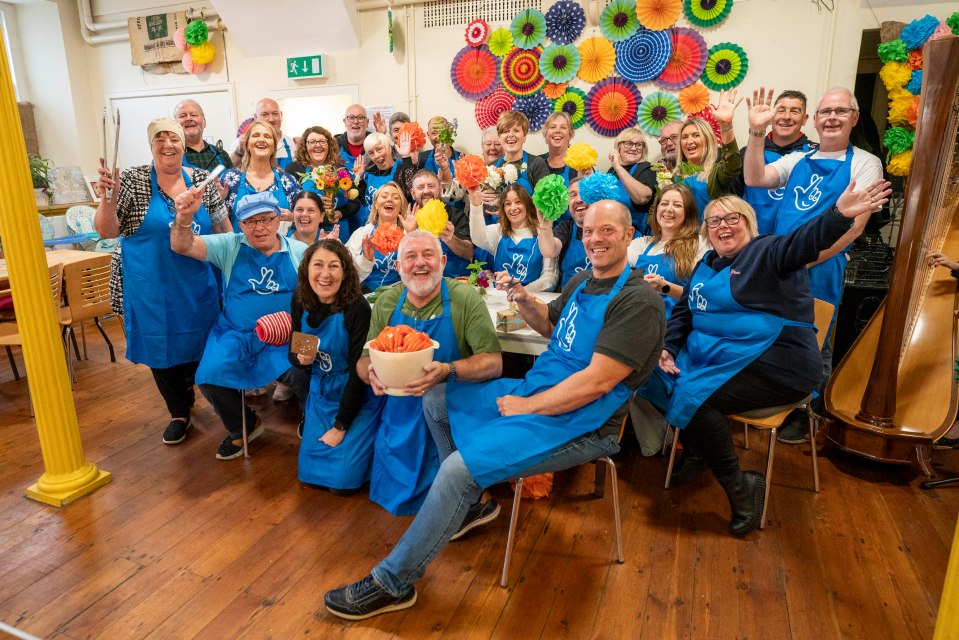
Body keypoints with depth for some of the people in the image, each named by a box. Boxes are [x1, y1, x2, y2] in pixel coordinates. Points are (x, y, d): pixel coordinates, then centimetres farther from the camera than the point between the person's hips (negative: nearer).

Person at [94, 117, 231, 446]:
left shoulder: (201, 179, 1)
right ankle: (179, 412, 31)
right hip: (152, 288, -1)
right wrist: (108, 196, -26)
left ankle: (188, 386, 44)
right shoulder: (133, 179, -7)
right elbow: (106, 231, -10)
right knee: (161, 348, 11)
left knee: (200, 342, 12)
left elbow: (223, 228, 8)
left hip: (197, 286, 2)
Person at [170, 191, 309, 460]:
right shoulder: (230, 246, 3)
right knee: (210, 377, -21)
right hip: (237, 335, 2)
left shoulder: (299, 251, 4)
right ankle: (244, 428, 13)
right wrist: (184, 217, -27)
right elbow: (182, 246, -8)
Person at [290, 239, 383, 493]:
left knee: (342, 481, -6)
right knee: (309, 471, 10)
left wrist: (340, 426, -16)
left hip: (357, 397, -5)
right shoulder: (300, 301, -8)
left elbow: (359, 370, -20)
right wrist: (301, 358, -22)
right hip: (321, 393, 5)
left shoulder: (357, 307, -24)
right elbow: (293, 352, 4)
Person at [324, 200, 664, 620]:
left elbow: (596, 382, -24)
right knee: (435, 399, 11)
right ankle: (471, 502, 22)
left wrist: (526, 406, -17)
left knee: (459, 468, -23)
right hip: (534, 391, 10)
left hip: (578, 424, -9)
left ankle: (393, 584, -5)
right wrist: (525, 302, 4)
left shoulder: (637, 301, -18)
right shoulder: (582, 281, 10)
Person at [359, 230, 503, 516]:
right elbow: (364, 360, 4)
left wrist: (448, 371, -35)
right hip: (399, 414, 4)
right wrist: (371, 372, -22)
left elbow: (493, 362, -17)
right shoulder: (386, 302, -1)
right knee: (390, 492, 9)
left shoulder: (465, 298, -13)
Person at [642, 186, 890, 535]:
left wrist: (839, 214, -47)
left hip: (774, 366, -8)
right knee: (658, 378, -4)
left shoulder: (767, 252, -5)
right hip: (713, 358, 8)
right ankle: (695, 446, 15)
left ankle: (741, 489, -6)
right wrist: (667, 348, 4)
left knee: (694, 399, -25)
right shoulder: (705, 265, 17)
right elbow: (683, 311, 20)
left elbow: (806, 240, -26)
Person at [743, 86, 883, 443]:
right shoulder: (797, 160, 14)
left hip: (819, 269, -3)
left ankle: (805, 418, 25)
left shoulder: (864, 163, 1)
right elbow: (754, 179, -2)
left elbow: (854, 225, -8)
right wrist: (756, 132, -12)